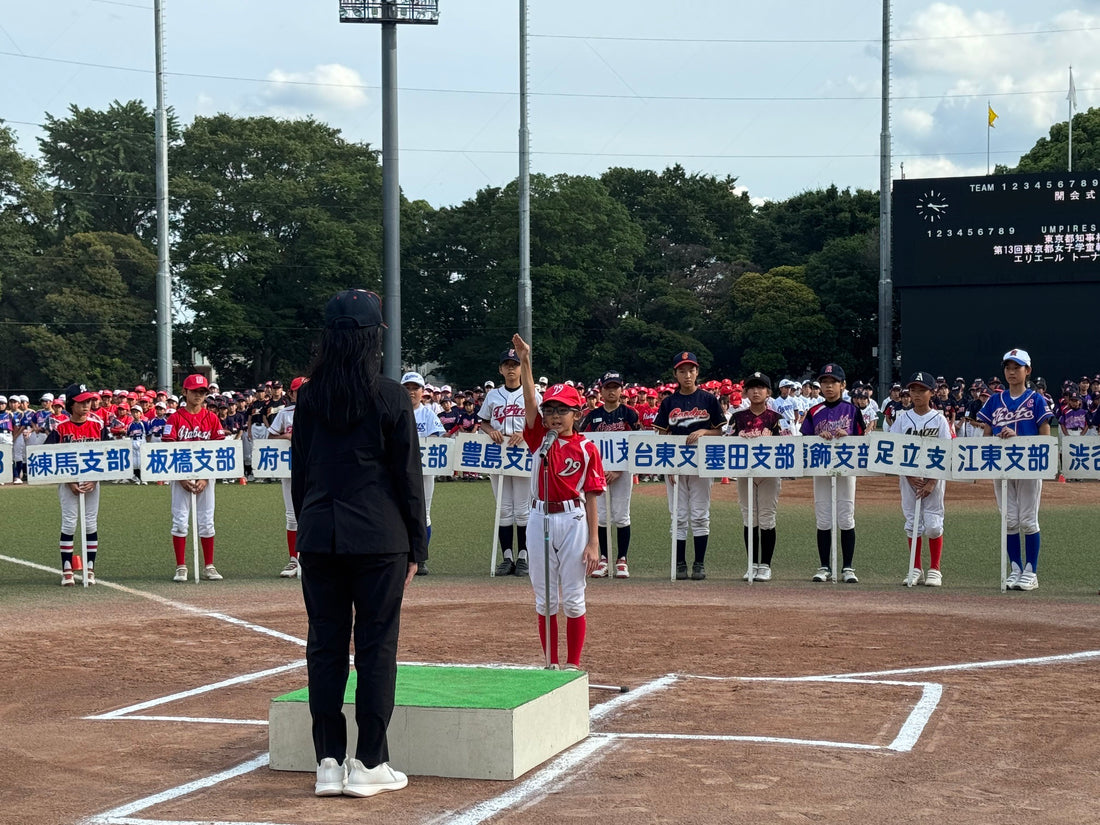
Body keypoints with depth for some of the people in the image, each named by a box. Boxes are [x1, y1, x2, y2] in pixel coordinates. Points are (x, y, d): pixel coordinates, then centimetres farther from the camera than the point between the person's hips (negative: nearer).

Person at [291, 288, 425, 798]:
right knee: (375, 646, 2)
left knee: (325, 646, 8)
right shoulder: (389, 396, -5)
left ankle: (328, 764, 10)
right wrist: (416, 545, 3)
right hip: (378, 538, -4)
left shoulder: (310, 396, 5)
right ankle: (368, 765, 4)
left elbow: (299, 471, 9)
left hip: (319, 537, 4)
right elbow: (407, 474, -3)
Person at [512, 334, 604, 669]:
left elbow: (591, 497, -3)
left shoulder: (586, 449, -2)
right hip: (540, 519, 3)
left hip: (573, 521, -3)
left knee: (573, 599, 3)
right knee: (544, 600, 8)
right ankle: (550, 664, 18)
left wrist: (593, 542, -7)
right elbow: (530, 402, -11)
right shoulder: (540, 438, 4)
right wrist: (525, 362, -24)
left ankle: (573, 666, 12)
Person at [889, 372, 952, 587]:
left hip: (934, 476, -2)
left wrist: (932, 482, -13)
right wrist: (910, 477, -10)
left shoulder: (939, 419, -1)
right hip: (909, 476, 2)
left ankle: (934, 570, 6)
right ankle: (915, 569, 12)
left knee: (933, 524, -4)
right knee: (912, 522, 3)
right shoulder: (903, 418, 5)